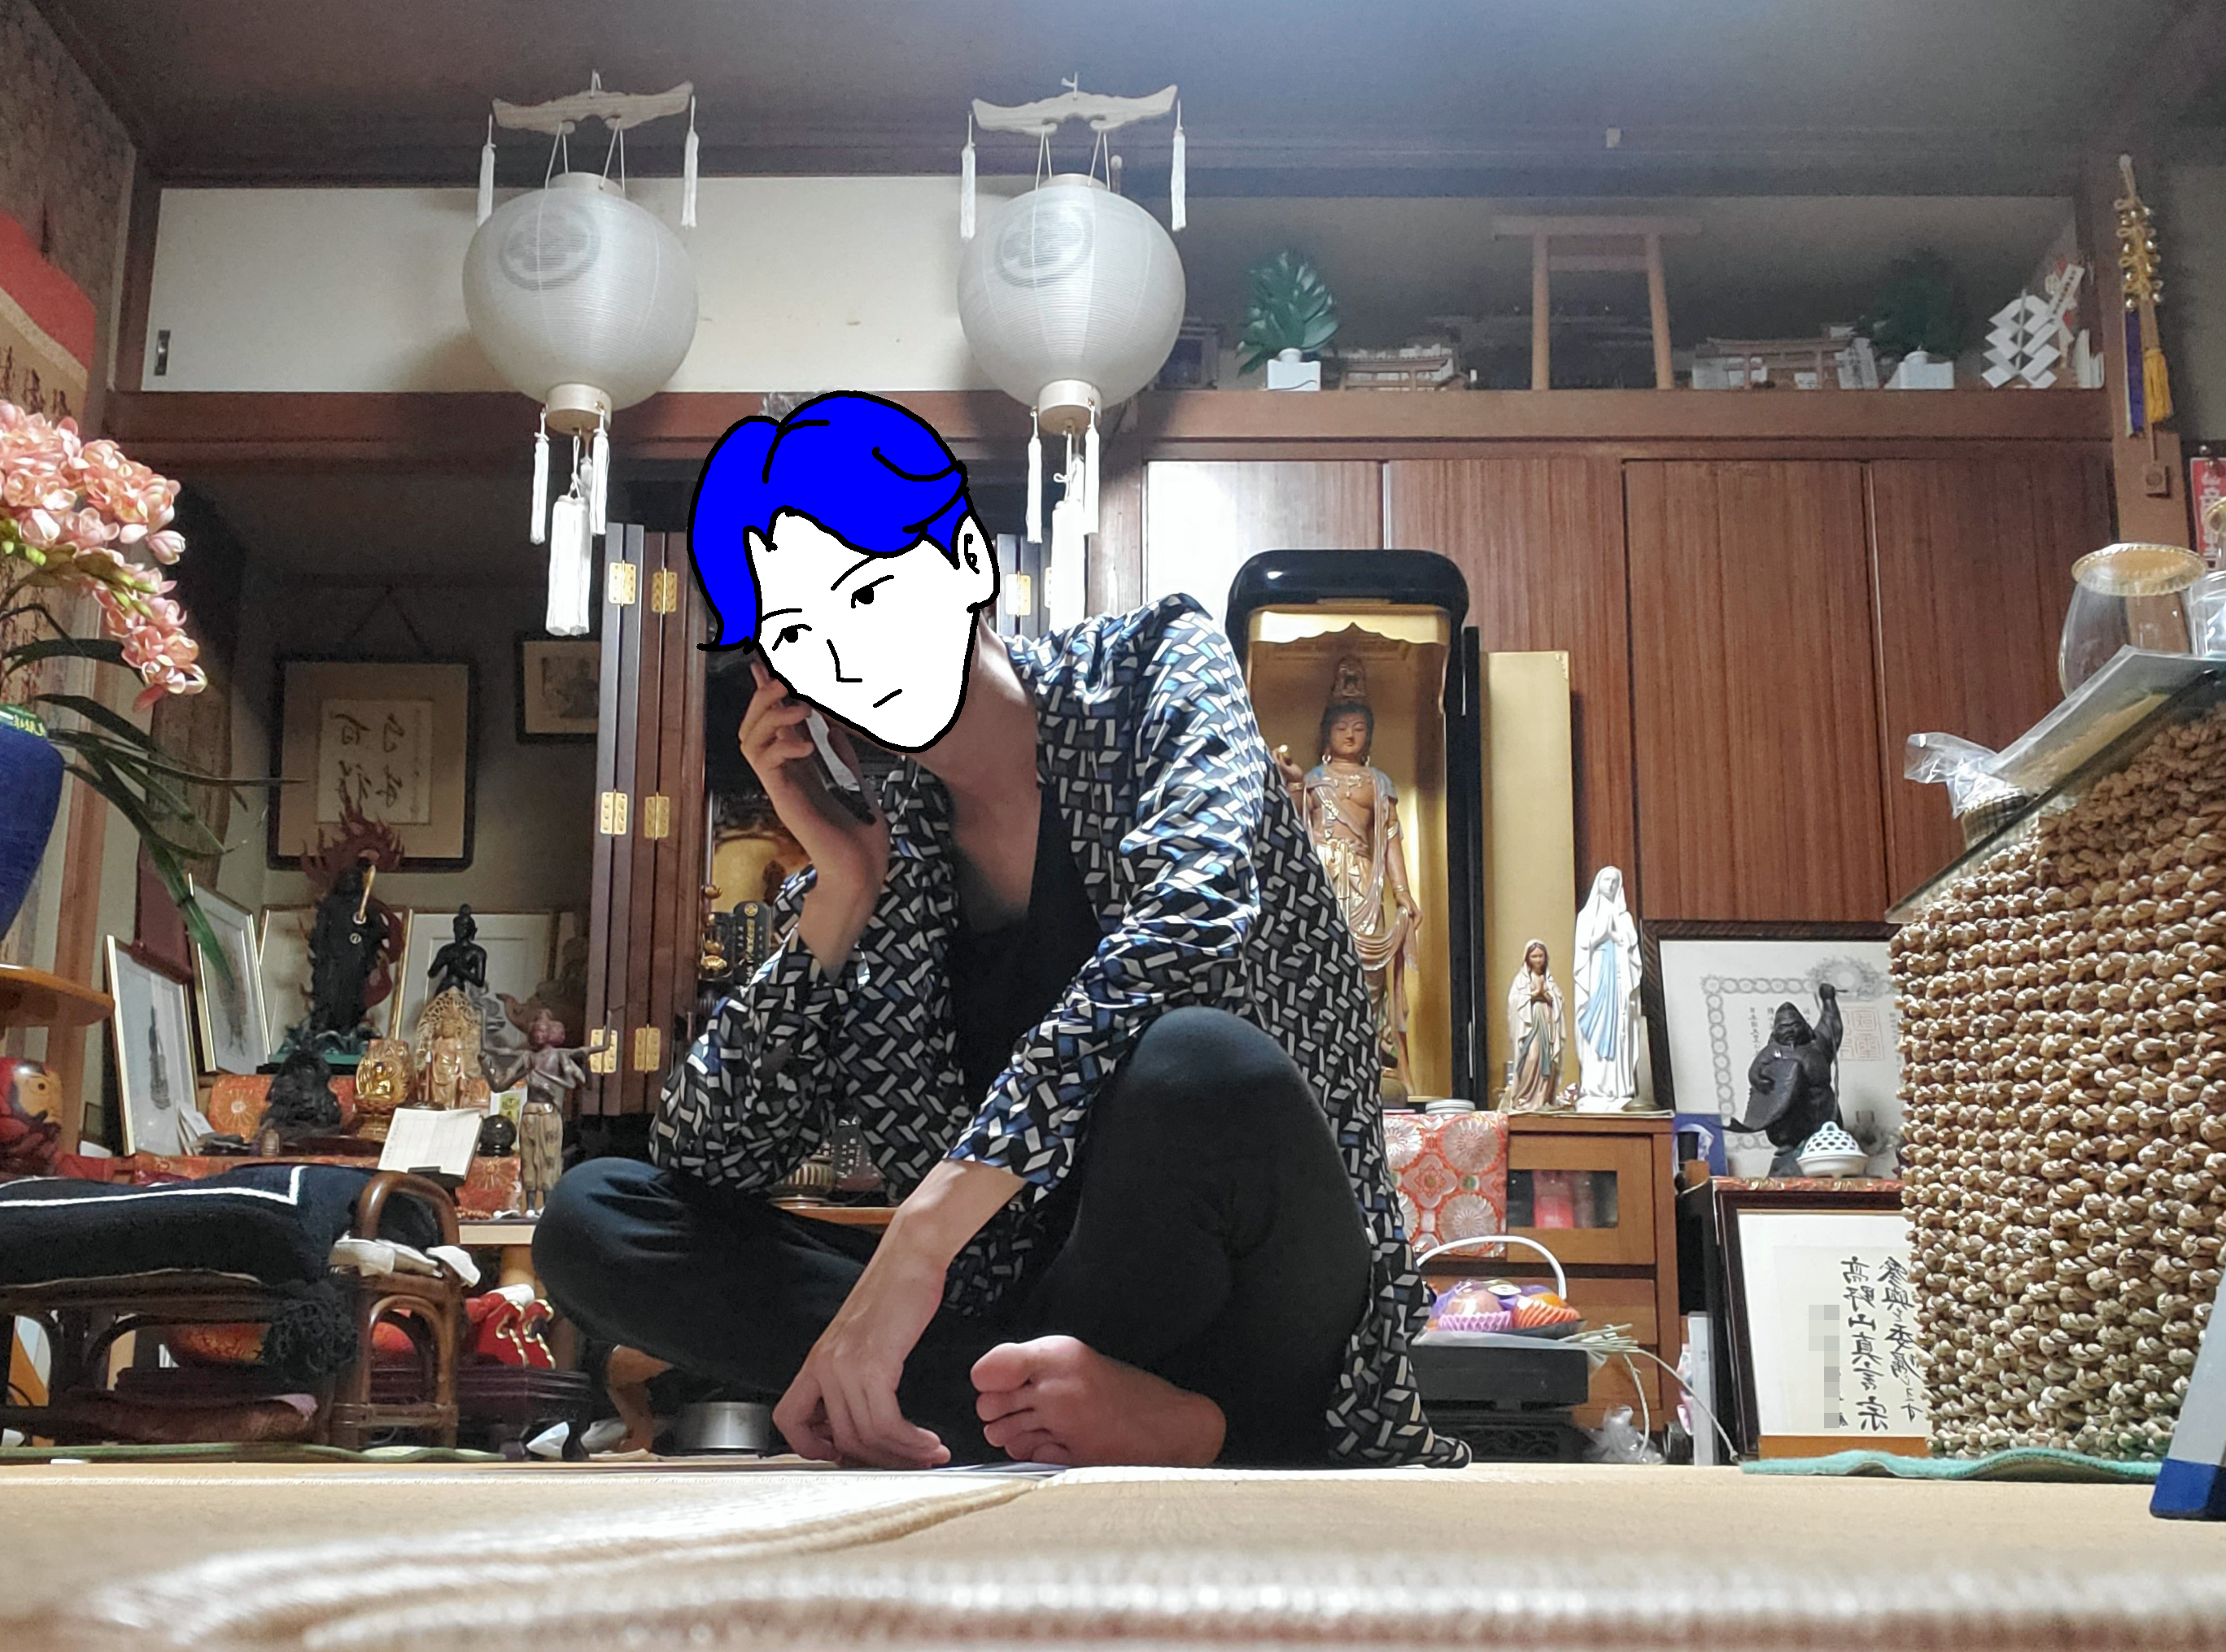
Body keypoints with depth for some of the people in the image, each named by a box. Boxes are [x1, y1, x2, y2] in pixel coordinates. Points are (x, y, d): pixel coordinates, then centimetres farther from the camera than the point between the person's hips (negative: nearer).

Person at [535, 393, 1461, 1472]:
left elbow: (1190, 915, -25)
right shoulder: (874, 849, 8)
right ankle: (1175, 1424, -19)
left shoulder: (1145, 666, -2)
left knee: (1196, 1063, -37)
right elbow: (701, 1167, 4)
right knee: (590, 1219, -9)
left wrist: (917, 1237, -31)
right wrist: (840, 894, -7)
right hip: (1031, 1318, 6)